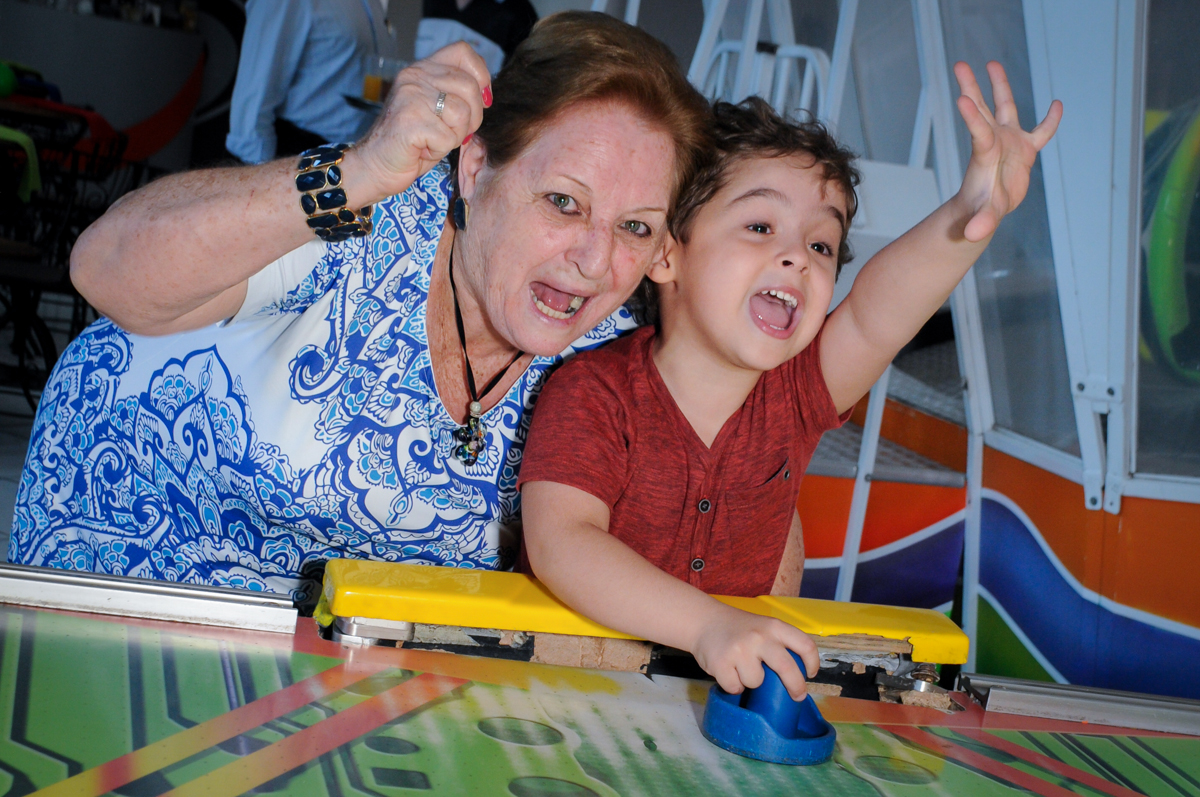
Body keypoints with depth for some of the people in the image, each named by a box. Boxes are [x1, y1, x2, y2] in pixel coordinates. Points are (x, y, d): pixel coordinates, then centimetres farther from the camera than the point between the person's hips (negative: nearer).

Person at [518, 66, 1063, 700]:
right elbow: (559, 541, -27)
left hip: (727, 686, 3)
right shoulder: (592, 393, -15)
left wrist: (962, 224, -41)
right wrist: (709, 625, -40)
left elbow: (874, 319, -22)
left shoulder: (795, 394, -3)